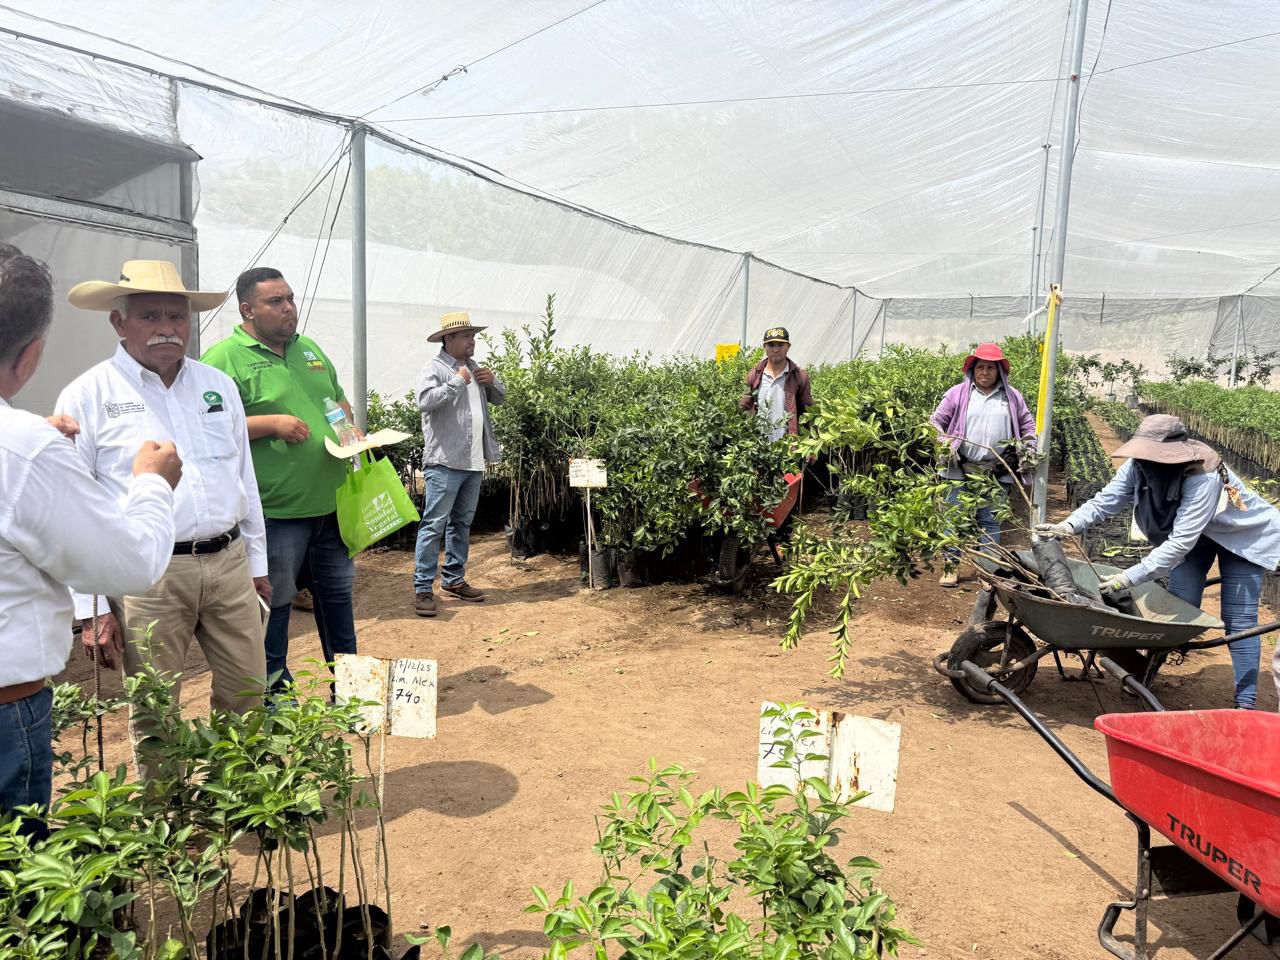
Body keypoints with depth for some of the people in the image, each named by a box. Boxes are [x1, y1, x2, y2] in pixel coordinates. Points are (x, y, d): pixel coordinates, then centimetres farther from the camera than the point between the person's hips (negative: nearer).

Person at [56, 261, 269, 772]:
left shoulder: (219, 385, 10)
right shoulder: (88, 396, -4)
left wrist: (256, 562, 16)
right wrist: (94, 607, -7)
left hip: (229, 563, 4)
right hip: (146, 575, -4)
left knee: (247, 698, 12)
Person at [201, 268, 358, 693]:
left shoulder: (310, 349, 15)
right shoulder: (225, 358, -9)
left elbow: (339, 401, 25)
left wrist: (353, 432, 6)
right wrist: (270, 423, -22)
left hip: (331, 503, 8)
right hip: (276, 511, -7)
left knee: (337, 593, 18)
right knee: (274, 603, 5)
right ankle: (273, 690, 22)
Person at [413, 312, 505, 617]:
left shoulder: (474, 367, 18)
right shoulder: (434, 367, -6)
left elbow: (499, 398, 24)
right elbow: (425, 401, -22)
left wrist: (492, 381, 4)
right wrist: (457, 382, -16)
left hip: (473, 461, 8)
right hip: (445, 461, -8)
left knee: (462, 523, 14)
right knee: (434, 524, -7)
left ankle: (453, 579, 24)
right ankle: (423, 588, -3)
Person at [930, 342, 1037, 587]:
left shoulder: (1012, 397, 11)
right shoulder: (957, 394, 3)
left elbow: (1028, 426, 19)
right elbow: (937, 422, 6)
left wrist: (1028, 448, 3)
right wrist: (945, 444, -9)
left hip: (997, 474, 1)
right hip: (962, 470, -1)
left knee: (991, 521, 5)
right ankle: (950, 567, 11)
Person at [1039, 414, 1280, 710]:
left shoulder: (1202, 477, -41)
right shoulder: (1139, 466, -24)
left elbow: (1180, 543, -43)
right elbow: (1105, 501, -22)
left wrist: (1129, 578, -47)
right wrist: (1069, 526, -40)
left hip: (1241, 535, -5)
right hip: (1192, 533, 5)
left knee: (1238, 619, -6)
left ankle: (1246, 703, 1)